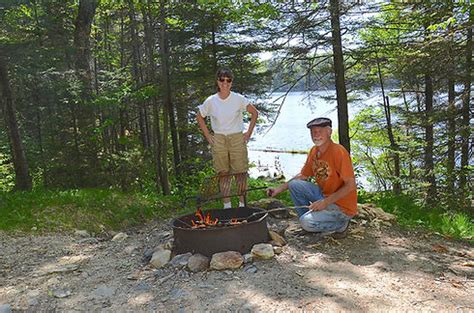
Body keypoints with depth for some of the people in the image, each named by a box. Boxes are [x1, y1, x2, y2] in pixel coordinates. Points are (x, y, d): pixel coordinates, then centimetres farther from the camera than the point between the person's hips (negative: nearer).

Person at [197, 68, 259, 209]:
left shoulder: (238, 99, -5)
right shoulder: (211, 101, -2)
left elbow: (254, 113, 4)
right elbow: (199, 117, 12)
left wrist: (249, 133, 0)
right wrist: (208, 136, 6)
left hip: (237, 139, -1)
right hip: (218, 140, 1)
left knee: (241, 173, 1)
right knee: (224, 174, 5)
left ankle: (242, 203, 13)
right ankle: (227, 205, 14)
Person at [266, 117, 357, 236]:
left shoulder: (339, 152, -21)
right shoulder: (314, 151, 2)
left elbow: (351, 185, -22)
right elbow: (303, 176, 14)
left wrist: (325, 202, -27)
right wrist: (279, 189, 5)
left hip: (342, 205, -7)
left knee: (307, 223, -23)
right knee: (295, 185, -4)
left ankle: (341, 224, 3)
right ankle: (310, 218, 7)